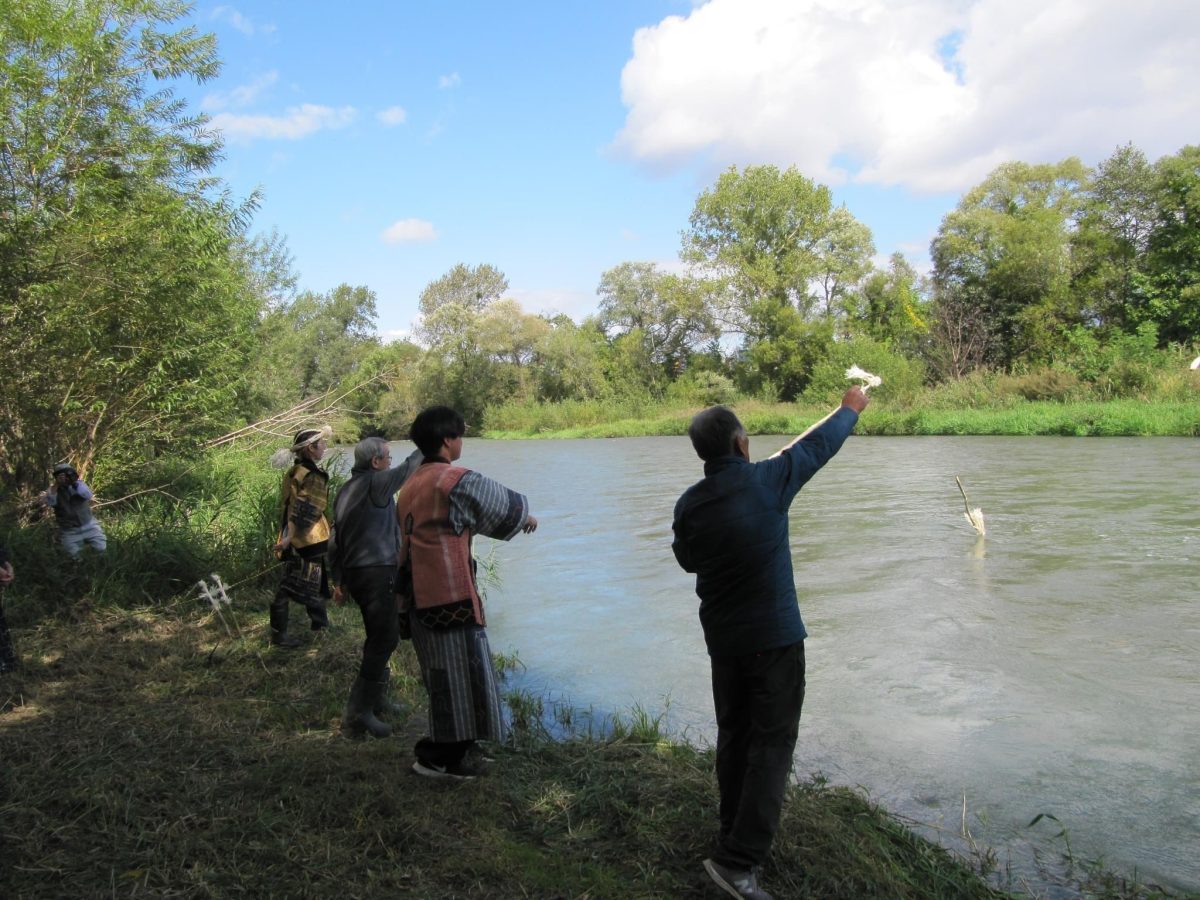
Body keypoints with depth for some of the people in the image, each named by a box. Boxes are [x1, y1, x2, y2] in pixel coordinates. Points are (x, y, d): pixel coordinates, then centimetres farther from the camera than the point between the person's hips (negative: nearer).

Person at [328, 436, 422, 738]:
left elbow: (335, 540, 16)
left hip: (354, 573, 10)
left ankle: (377, 699, 30)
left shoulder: (346, 490, 14)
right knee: (384, 639, -6)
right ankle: (358, 713, -6)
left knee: (378, 637, 20)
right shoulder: (375, 483, -13)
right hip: (377, 572, -10)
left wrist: (338, 579, 21)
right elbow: (409, 468, -6)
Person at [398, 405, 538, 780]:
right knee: (459, 674, 3)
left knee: (442, 674, 19)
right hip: (450, 595, -9)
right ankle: (437, 759, 12)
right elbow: (504, 504, -1)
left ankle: (454, 748, 30)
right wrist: (527, 517, 20)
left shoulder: (411, 485, 11)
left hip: (419, 595, 9)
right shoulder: (456, 481, -14)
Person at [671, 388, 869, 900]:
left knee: (733, 737, 17)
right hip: (775, 636, -5)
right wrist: (851, 409, 21)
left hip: (723, 639, 5)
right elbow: (818, 446, 3)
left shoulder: (690, 504, -4)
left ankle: (735, 836, 30)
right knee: (772, 743, -1)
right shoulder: (766, 482, -14)